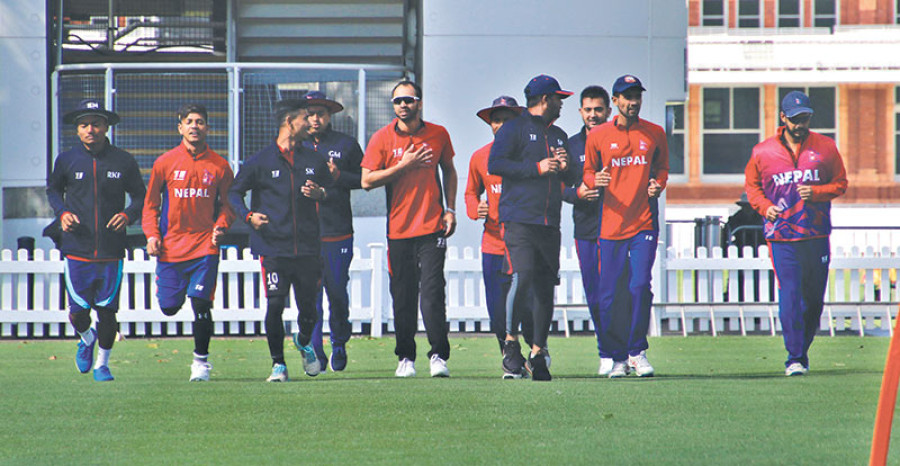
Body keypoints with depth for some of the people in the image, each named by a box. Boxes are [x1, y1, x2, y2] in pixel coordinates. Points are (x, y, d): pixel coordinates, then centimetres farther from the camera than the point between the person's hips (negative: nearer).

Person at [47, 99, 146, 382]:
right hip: (76, 250, 0)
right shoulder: (67, 160, 2)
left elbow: (140, 196, 12)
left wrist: (128, 215, -9)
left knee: (107, 311, 0)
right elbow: (53, 190, 19)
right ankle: (86, 339, 32)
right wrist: (62, 213, 0)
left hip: (111, 252, 0)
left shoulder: (123, 162, 1)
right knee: (78, 311, -4)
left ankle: (102, 363, 22)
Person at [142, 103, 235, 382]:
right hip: (171, 247, 1)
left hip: (205, 246, -1)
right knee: (169, 307, 2)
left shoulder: (219, 166, 4)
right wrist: (151, 234, -4)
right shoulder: (165, 163, 3)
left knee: (200, 303, -12)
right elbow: (151, 204, 9)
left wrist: (221, 226, -5)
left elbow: (226, 203, 14)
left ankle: (201, 360, 3)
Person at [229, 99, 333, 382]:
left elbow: (333, 193, 23)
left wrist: (321, 194, 1)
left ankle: (304, 343, 35)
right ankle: (278, 364, 2)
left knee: (308, 307, 3)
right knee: (275, 304, -11)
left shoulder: (313, 161, 13)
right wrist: (248, 215, -8)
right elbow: (234, 192, 9)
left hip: (307, 249, 3)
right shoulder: (261, 161, 3)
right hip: (273, 248, -3)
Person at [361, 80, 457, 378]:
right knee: (402, 296, 4)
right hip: (399, 228, 0)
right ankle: (406, 357, 15)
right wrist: (405, 166, -12)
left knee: (433, 292, -10)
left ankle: (439, 355, -7)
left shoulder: (438, 135, 6)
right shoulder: (382, 139, 1)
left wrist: (450, 209, 10)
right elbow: (367, 180, -5)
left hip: (432, 227, 0)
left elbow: (448, 171, 20)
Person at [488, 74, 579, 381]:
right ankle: (511, 342, -8)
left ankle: (538, 353, 7)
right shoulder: (515, 129, 2)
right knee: (523, 275, -20)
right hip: (519, 218, -6)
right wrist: (537, 168, -13)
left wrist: (564, 168, 4)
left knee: (545, 287, 2)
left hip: (549, 223, 6)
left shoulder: (559, 136, 24)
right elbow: (495, 165, -10)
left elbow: (571, 181, 27)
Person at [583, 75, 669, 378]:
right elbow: (587, 173, 11)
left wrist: (658, 185, -3)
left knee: (640, 286, -12)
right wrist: (595, 181, -11)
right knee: (608, 294, -1)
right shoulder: (598, 136, 5)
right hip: (610, 224, 0)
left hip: (645, 222, 0)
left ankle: (637, 351, 2)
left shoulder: (654, 134, 8)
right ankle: (617, 357, 11)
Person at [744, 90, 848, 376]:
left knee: (814, 299, 7)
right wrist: (764, 206, -4)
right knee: (789, 296, -12)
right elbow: (751, 184, 15)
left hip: (817, 235, 2)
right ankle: (794, 359, -9)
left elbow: (840, 183, 9)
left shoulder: (826, 148, 5)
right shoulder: (763, 152, 4)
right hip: (781, 237, -2)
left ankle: (802, 353, 24)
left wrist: (816, 192, -10)